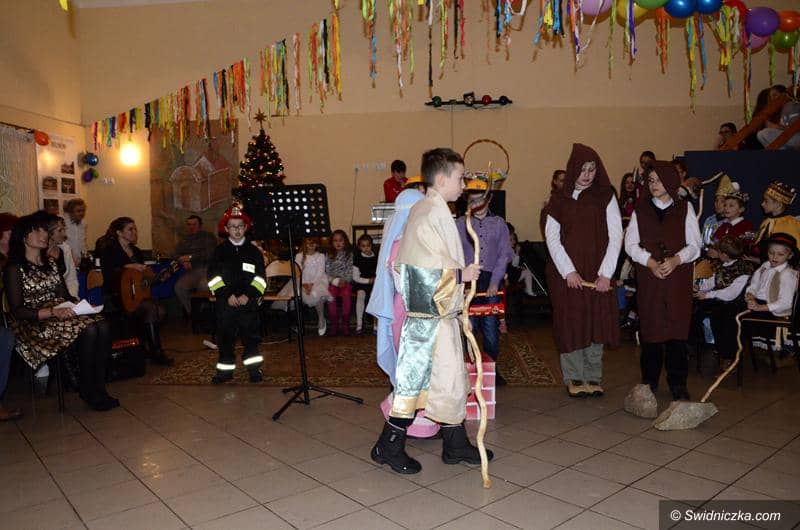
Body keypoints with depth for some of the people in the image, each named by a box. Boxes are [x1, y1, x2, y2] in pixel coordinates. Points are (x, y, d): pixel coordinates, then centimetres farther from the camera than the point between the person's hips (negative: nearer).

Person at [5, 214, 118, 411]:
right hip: (34, 323, -6)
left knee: (102, 327, -26)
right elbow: (17, 311, -10)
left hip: (62, 313, 6)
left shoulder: (50, 262, 18)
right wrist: (52, 312, -23)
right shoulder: (14, 268, -4)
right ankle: (88, 392, -17)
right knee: (88, 330, -32)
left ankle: (99, 388, -21)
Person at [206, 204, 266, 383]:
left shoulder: (254, 252, 5)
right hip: (225, 301, 0)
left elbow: (259, 278, 1)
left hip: (249, 301, 0)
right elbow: (214, 276, -1)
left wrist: (248, 295, -12)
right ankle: (225, 369, 17)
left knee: (250, 335, 2)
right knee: (225, 335, 5)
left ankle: (254, 369, 12)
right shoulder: (219, 251, 5)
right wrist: (227, 295, -12)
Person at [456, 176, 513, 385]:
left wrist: (495, 281, -6)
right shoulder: (460, 224, 6)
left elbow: (505, 254, 4)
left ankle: (491, 369, 15)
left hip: (492, 280, 0)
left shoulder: (499, 223, 8)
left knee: (491, 327, 0)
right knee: (468, 326, -1)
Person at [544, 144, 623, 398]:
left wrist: (606, 273, -9)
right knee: (570, 322, 3)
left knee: (596, 322, 3)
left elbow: (616, 235, -1)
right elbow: (552, 238, 0)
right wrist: (568, 271, -9)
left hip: (597, 272, 0)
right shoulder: (559, 200, 5)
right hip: (566, 273, 0)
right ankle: (574, 378, 15)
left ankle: (593, 377, 18)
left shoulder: (606, 196, 3)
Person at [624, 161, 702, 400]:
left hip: (678, 277, -1)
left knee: (678, 326, -1)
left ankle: (678, 383, 8)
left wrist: (676, 260, -15)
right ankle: (650, 379, 14)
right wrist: (651, 262, -12)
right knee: (650, 326, 2)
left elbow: (694, 244, 3)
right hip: (648, 277, 1)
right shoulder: (640, 209, 9)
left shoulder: (685, 208, 6)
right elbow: (630, 243, 3)